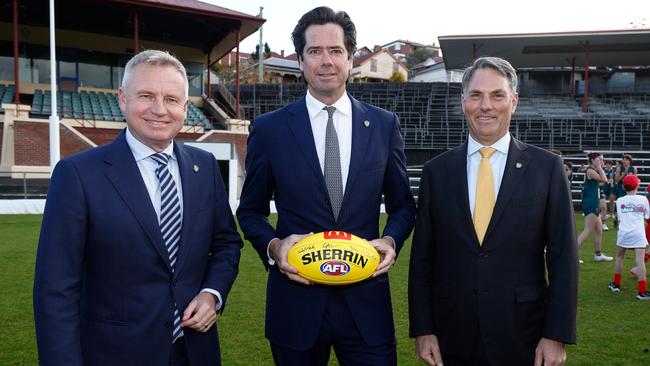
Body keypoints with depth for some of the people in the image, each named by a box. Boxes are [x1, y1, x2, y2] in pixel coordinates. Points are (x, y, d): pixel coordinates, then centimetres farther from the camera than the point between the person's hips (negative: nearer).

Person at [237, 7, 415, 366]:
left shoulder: (384, 124, 3)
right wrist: (273, 247, -12)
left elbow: (402, 204, 11)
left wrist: (391, 240, -8)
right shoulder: (269, 128, -1)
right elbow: (250, 210, 7)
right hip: (295, 301, 0)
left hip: (366, 300, 1)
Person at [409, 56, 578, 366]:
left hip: (522, 340, -1)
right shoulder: (436, 171, 2)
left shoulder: (547, 167, -2)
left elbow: (562, 256, -2)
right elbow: (421, 257, 3)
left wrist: (557, 335, -6)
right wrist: (422, 329, -1)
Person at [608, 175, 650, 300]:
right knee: (640, 260, -7)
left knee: (619, 257, 19)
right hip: (638, 233, -2)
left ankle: (616, 284, 27)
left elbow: (620, 218, 5)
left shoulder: (620, 201, 6)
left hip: (624, 232, 2)